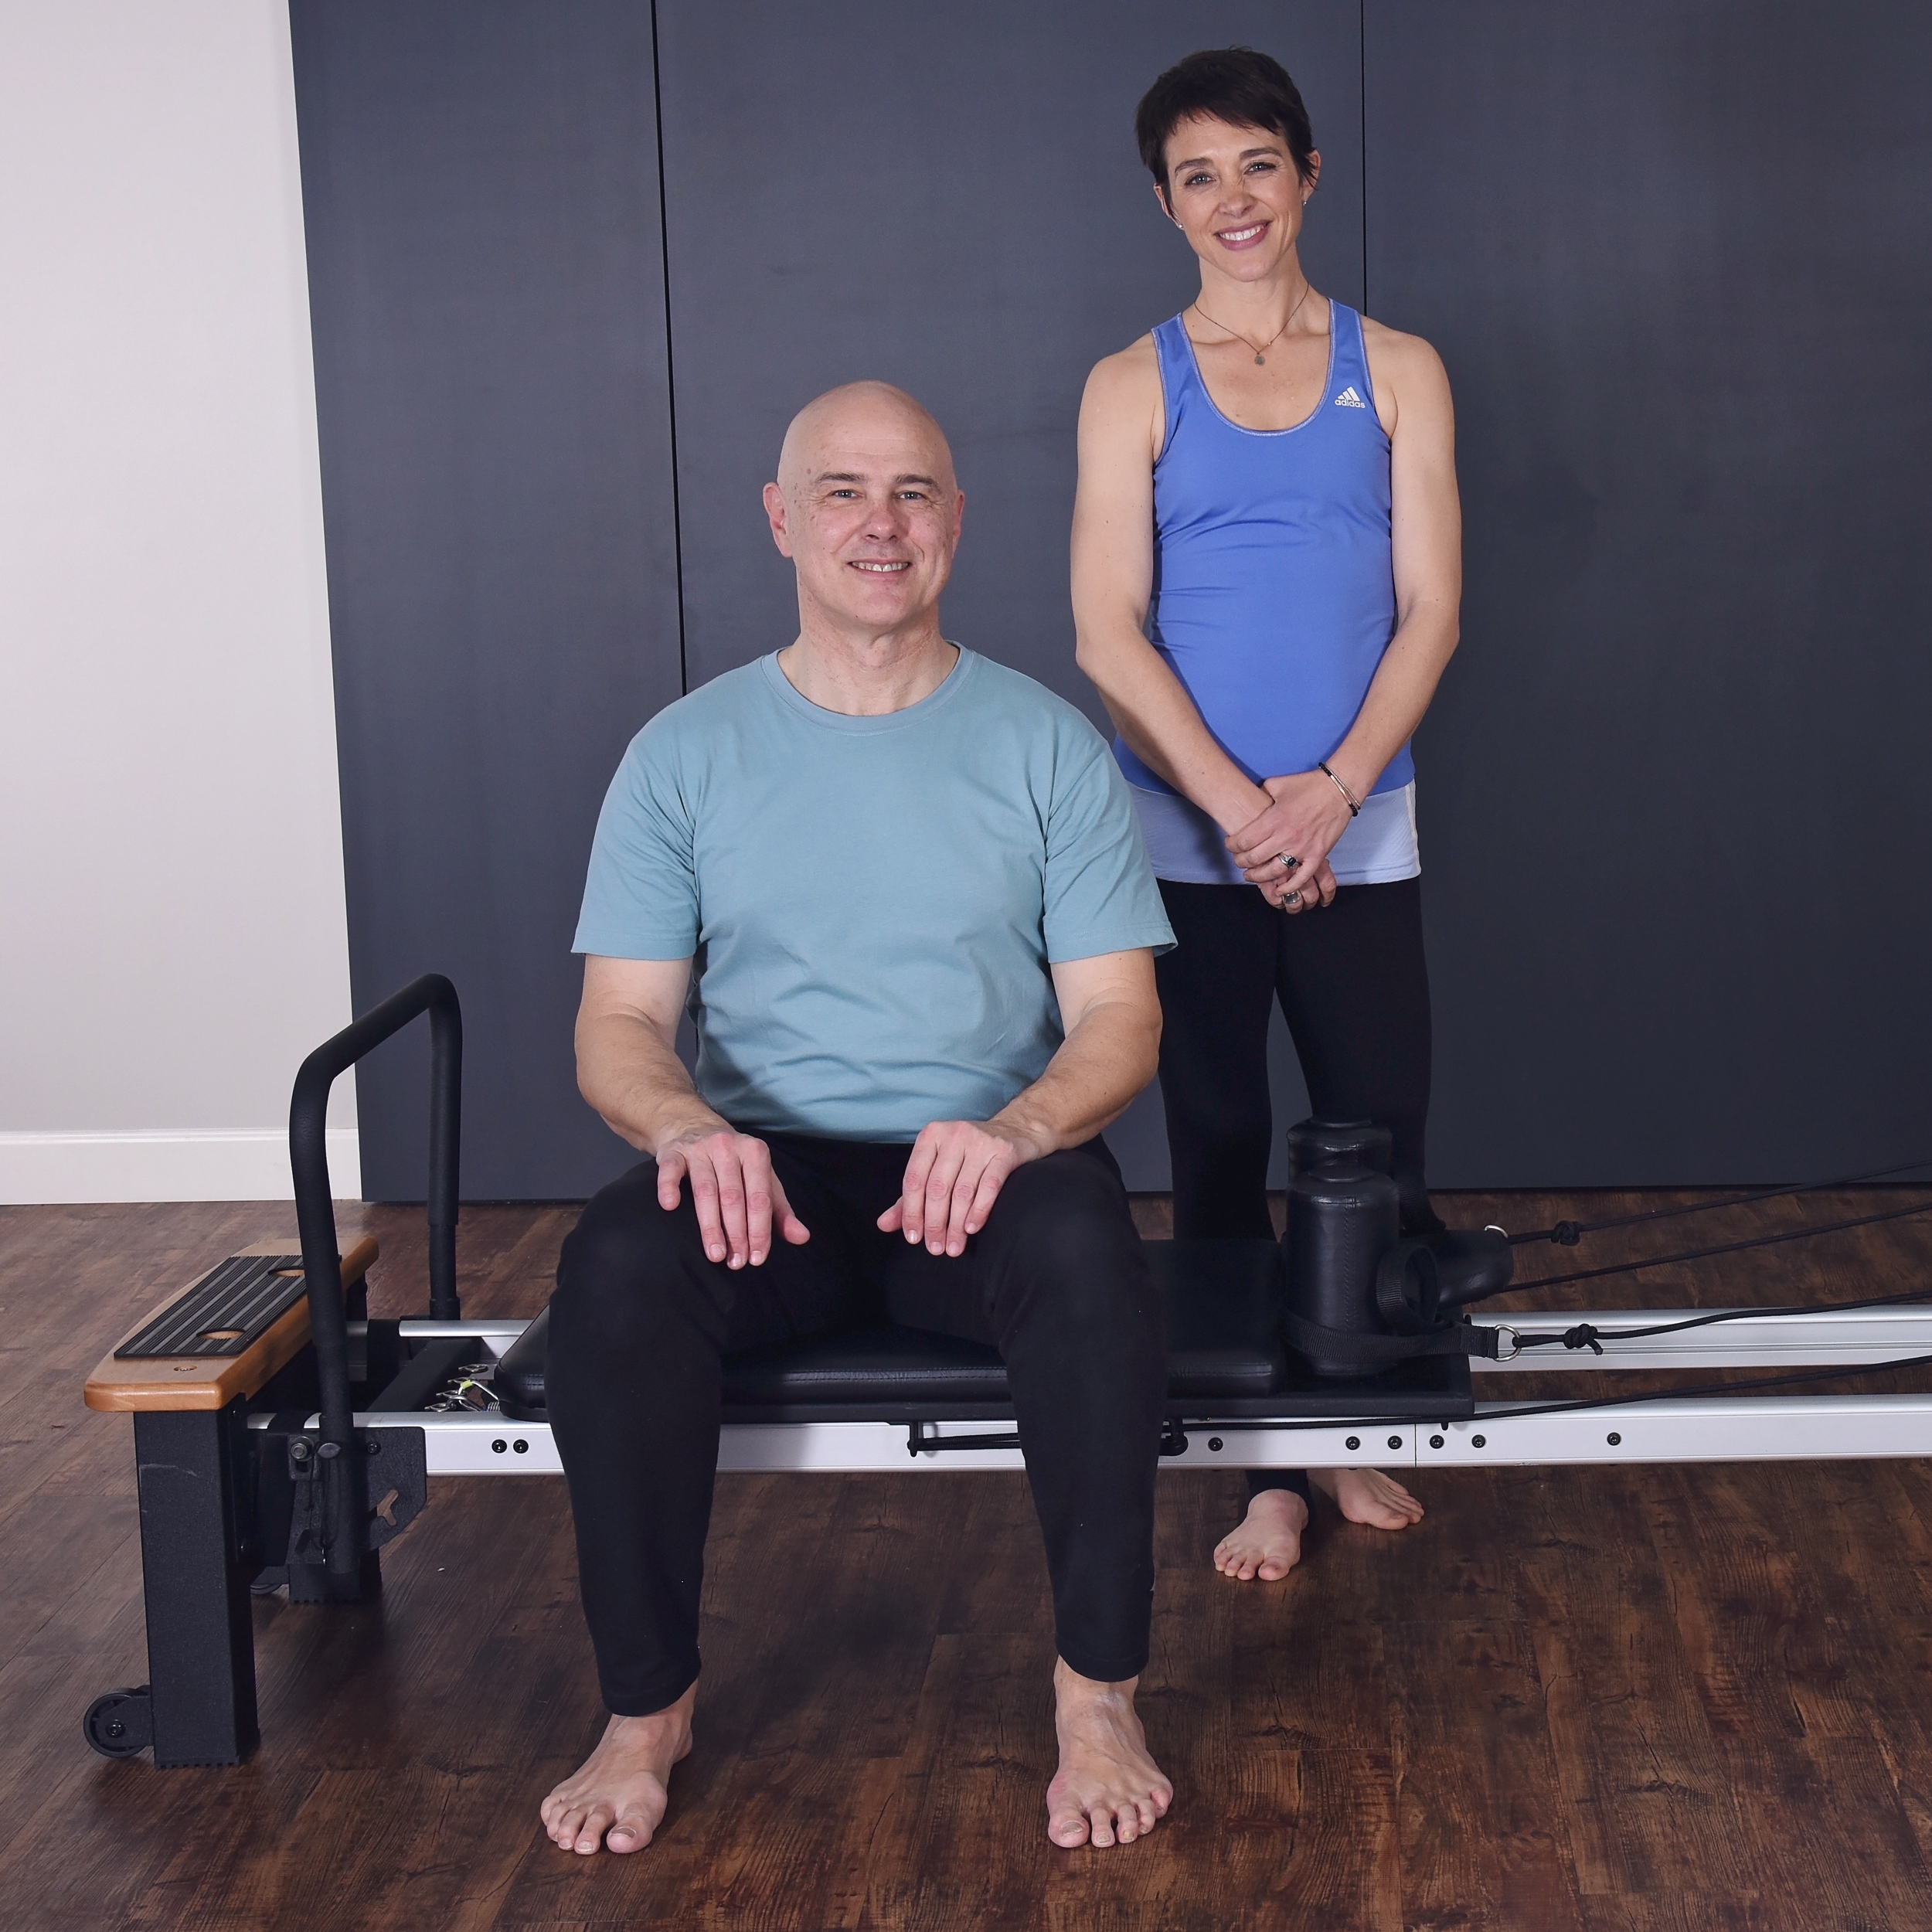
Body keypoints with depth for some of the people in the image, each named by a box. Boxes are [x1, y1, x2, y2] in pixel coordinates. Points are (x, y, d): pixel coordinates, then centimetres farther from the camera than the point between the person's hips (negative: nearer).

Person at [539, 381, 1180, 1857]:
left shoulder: (1046, 744, 4)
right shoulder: (688, 752, 6)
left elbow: (1119, 1018, -1)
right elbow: (619, 1026, 2)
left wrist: (1015, 1129, -24)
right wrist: (687, 1127, -23)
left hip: (985, 1165, 0)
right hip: (765, 1174, 1)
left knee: (1085, 1252, -35)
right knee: (616, 1265, -31)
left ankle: (1099, 1694, -18)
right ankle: (647, 1706, -14)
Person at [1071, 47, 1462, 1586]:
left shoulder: (1394, 372, 7)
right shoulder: (1134, 388, 4)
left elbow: (1430, 612, 2)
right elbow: (1109, 629, -3)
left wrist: (1331, 792, -11)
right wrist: (1238, 806, -13)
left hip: (1358, 834, 1)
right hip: (1186, 837, 0)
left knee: (1382, 1150, 2)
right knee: (1219, 1150, 5)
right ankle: (1271, 1467, 16)